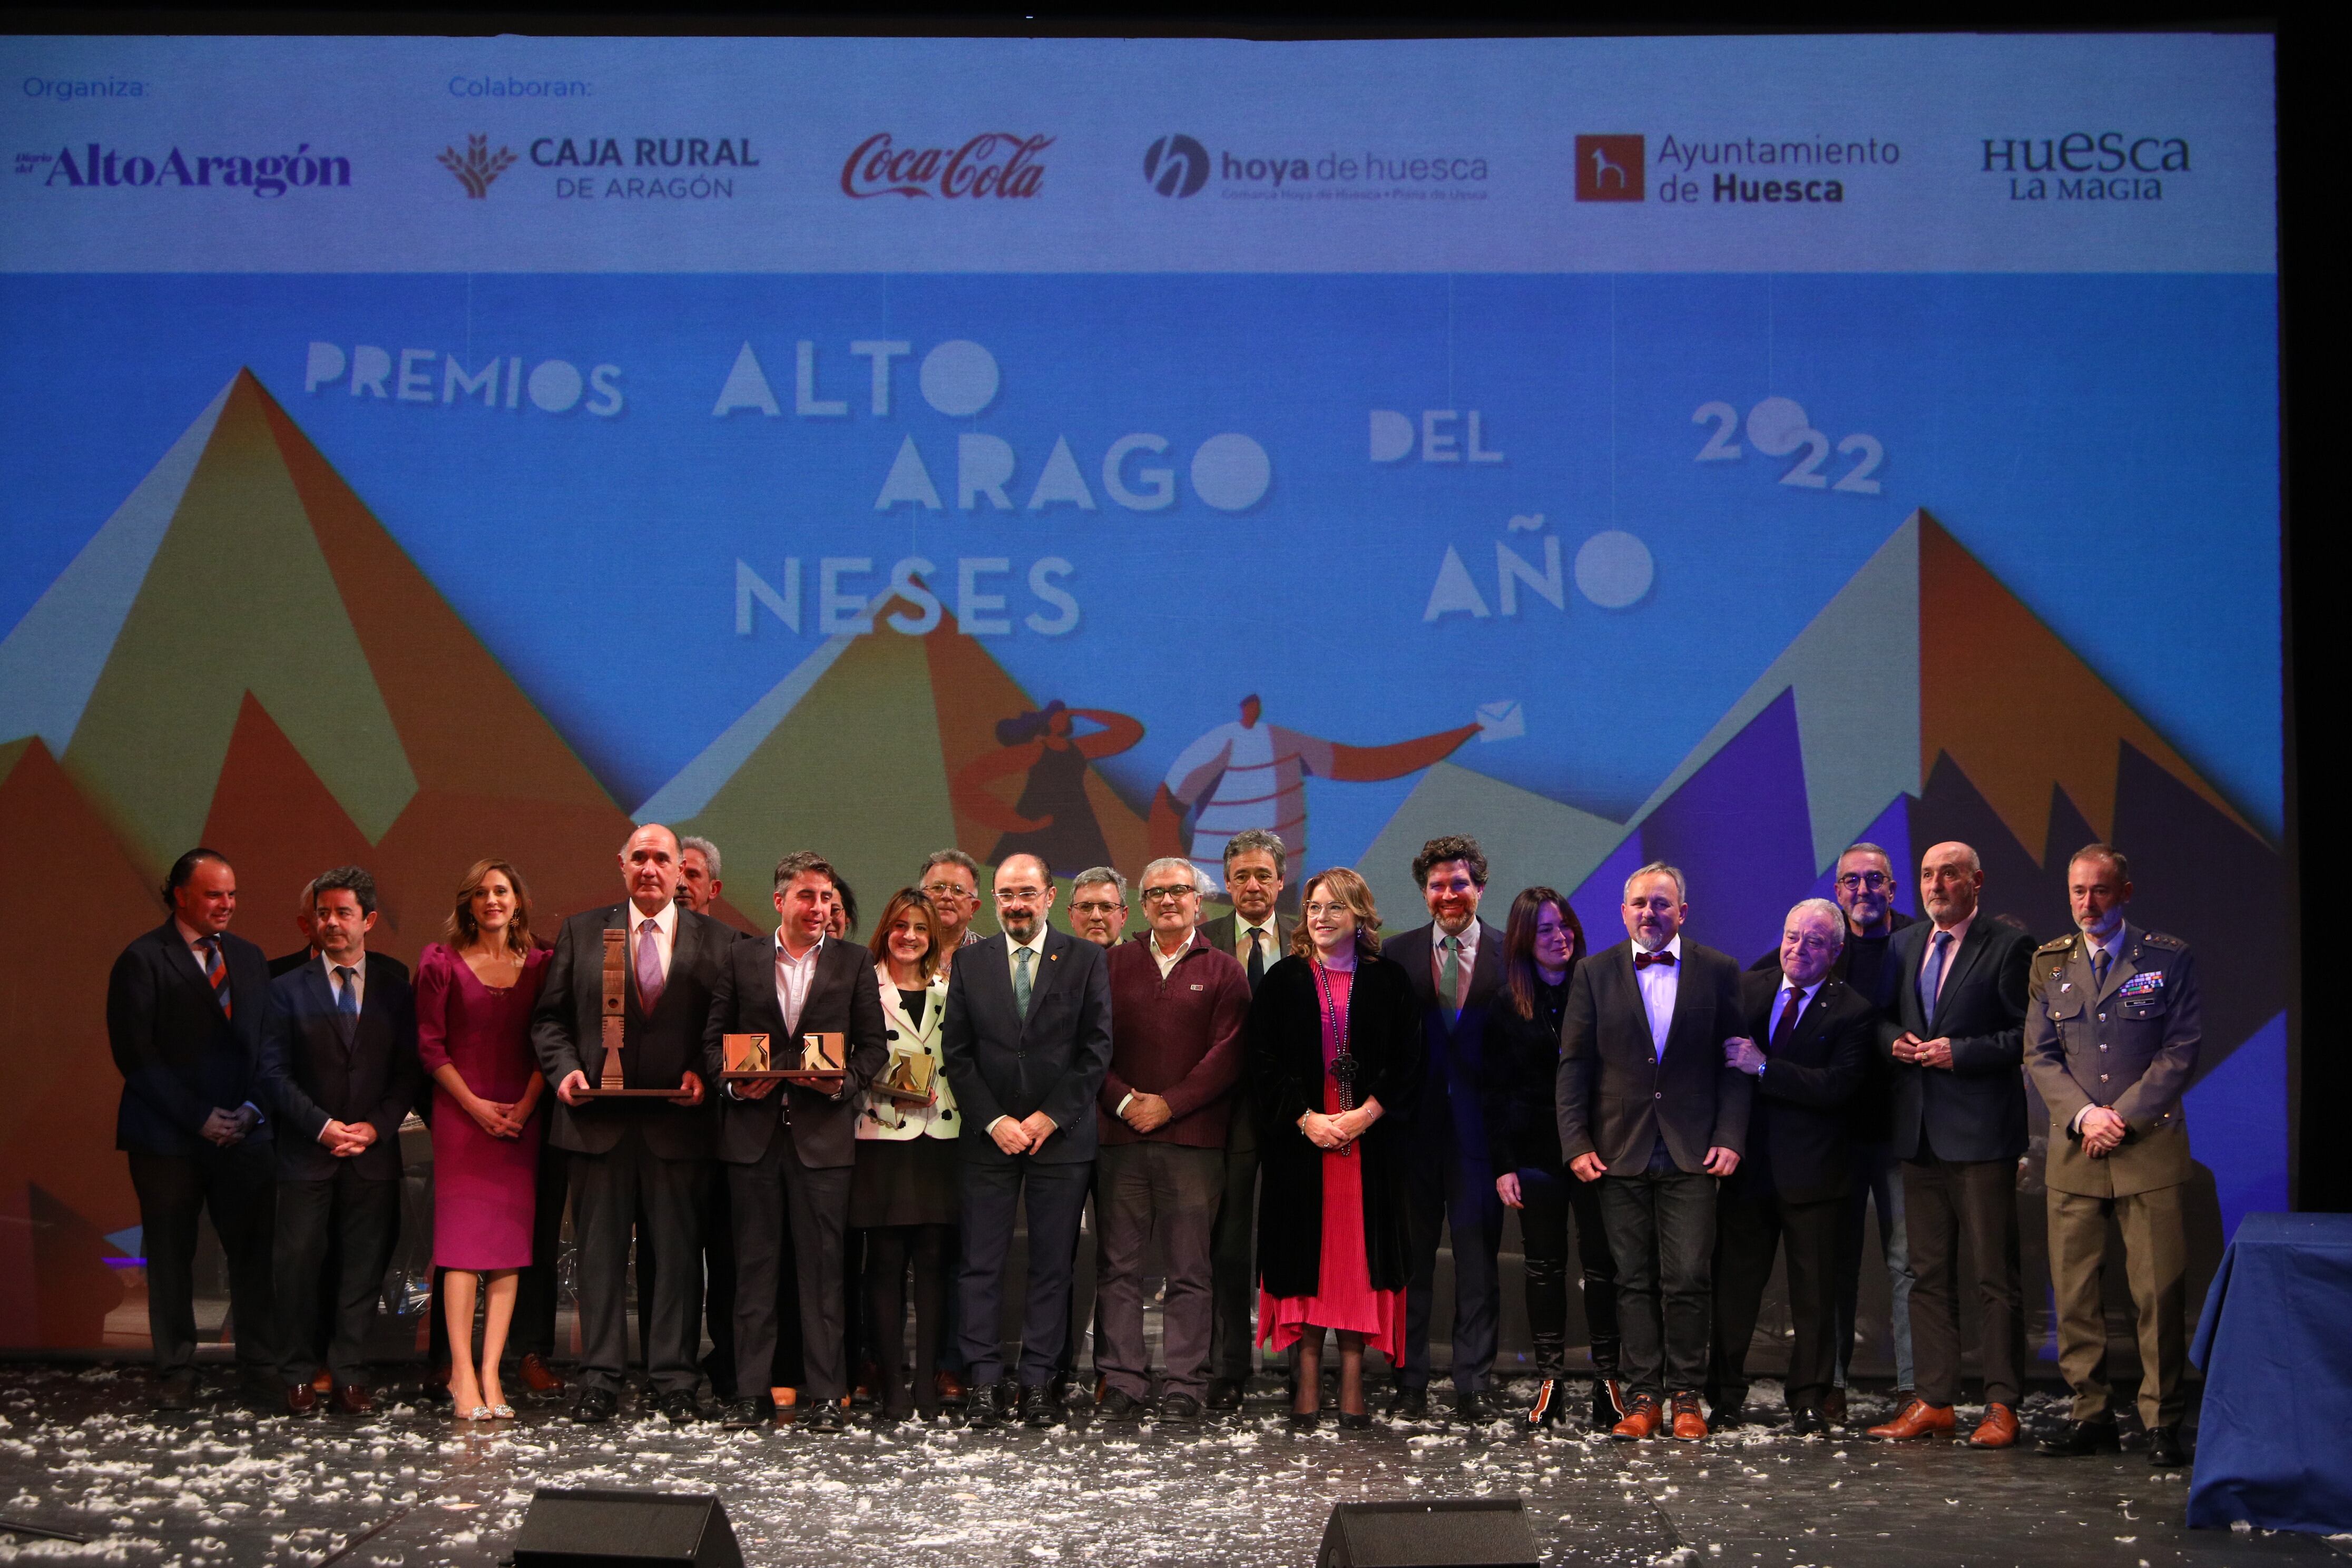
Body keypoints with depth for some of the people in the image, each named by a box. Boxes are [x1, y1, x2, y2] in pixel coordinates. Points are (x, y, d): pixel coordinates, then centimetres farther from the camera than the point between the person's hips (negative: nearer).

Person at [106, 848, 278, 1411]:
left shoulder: (248, 957, 12)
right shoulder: (142, 961, -5)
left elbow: (269, 1042, 13)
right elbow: (136, 1055, -9)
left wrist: (253, 1107, -3)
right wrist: (198, 1117, -12)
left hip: (245, 1133, 3)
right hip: (168, 1138, -3)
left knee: (254, 1253, 0)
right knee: (170, 1258, 6)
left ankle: (260, 1366, 10)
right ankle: (176, 1372, 17)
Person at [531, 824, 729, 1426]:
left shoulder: (715, 941, 7)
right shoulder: (581, 933, 10)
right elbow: (550, 1018, 10)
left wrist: (704, 1075, -10)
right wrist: (565, 1070, -6)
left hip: (679, 1122, -1)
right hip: (599, 1120, 1)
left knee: (678, 1253, 3)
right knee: (600, 1252, 5)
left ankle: (674, 1381, 10)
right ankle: (600, 1381, 11)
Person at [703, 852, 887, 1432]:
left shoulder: (854, 964, 8)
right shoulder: (740, 960, 9)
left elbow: (874, 1046, 7)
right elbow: (713, 1038, 10)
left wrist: (844, 1082, -11)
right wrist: (733, 1081, -8)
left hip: (823, 1132, -1)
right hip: (753, 1130, 1)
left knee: (822, 1266, -1)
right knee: (754, 1264, 4)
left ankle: (825, 1394, 4)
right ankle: (751, 1392, 10)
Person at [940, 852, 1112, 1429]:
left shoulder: (1084, 960, 3)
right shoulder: (971, 964, 8)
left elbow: (1097, 1047, 0)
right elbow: (956, 1053, 5)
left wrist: (1050, 1117, -8)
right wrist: (994, 1121, -6)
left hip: (1061, 1137, -1)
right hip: (988, 1137, 1)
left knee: (1053, 1266, 1)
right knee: (981, 1265, -2)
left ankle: (1037, 1381, 5)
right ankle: (986, 1382, 3)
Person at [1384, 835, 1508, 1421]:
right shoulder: (1397, 955, 6)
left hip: (1481, 1125, -1)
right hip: (1414, 1125, 1)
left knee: (1479, 1257, 2)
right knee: (1410, 1257, 6)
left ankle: (1473, 1384, 10)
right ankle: (1409, 1383, 14)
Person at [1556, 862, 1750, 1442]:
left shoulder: (1717, 972, 5)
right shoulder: (1595, 973, 7)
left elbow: (1733, 1062, 4)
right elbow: (1574, 1064, 6)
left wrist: (1730, 1138, -5)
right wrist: (1576, 1143, -2)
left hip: (1692, 1153, -1)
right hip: (1621, 1151, 1)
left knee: (1688, 1278, -5)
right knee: (1634, 1279, 3)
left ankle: (1686, 1396, 5)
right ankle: (1643, 1397, 9)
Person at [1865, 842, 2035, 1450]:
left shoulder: (2009, 945, -4)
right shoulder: (1905, 944, 15)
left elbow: (2029, 1034, -8)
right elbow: (1882, 1017, 23)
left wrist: (1960, 1052, -16)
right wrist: (1894, 1040, 1)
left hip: (1982, 1131, -6)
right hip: (1919, 1129, 6)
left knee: (1995, 1275, -3)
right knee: (1929, 1273, 9)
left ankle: (2001, 1405, 1)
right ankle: (1934, 1400, 15)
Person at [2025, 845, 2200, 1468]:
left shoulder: (2169, 959, 3)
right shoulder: (2049, 964, 11)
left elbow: (2181, 1051, -2)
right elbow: (2040, 1054, 8)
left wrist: (2122, 1116, -9)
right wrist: (2083, 1116, -8)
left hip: (2150, 1144, -3)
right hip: (2074, 1149, 3)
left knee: (2160, 1288, -6)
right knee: (2074, 1289, 1)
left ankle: (2162, 1422, 2)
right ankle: (2091, 1415, 10)